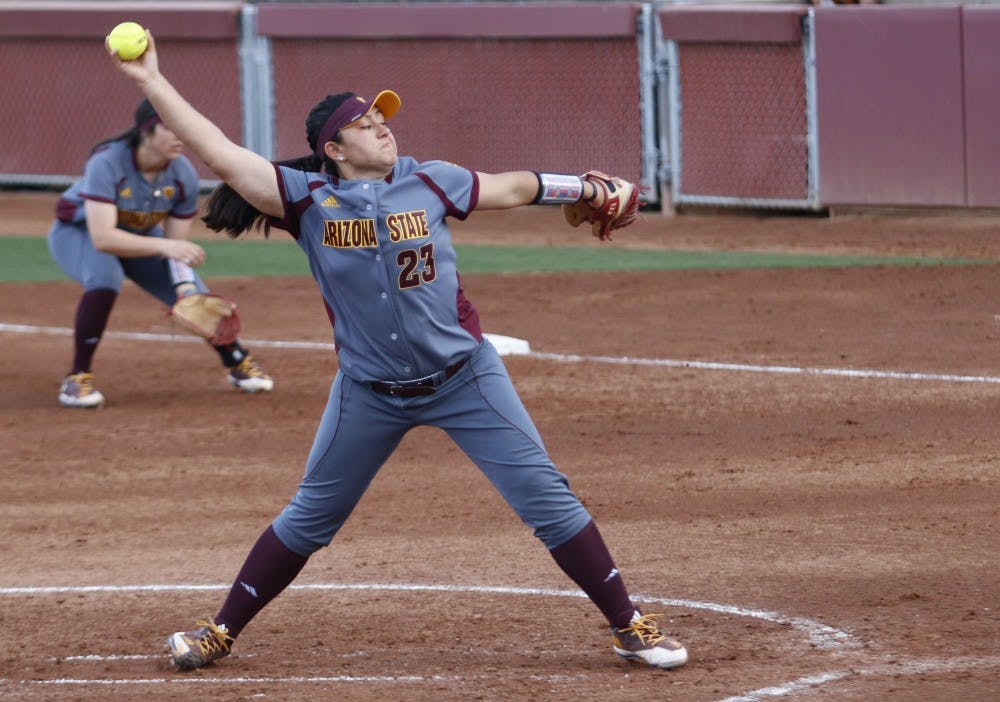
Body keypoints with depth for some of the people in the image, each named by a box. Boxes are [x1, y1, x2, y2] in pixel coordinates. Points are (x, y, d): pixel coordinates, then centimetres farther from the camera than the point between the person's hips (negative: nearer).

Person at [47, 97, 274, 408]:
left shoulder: (183, 174, -20)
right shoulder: (107, 163, -37)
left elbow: (176, 243, -11)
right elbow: (102, 237, -45)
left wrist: (185, 286, -29)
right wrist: (165, 246, -54)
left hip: (141, 236, 5)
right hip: (79, 231, -5)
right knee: (105, 278, -36)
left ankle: (238, 362, 24)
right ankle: (77, 378, -23)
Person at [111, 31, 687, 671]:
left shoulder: (430, 183, -4)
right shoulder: (307, 198, -8)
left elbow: (508, 188, 13)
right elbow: (219, 152, -14)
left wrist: (585, 188, 19)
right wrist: (152, 82, -19)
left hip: (465, 379, 0)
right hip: (370, 396, 0)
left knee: (547, 498, -3)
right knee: (309, 519, 11)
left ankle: (630, 626, 5)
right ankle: (222, 632, 26)